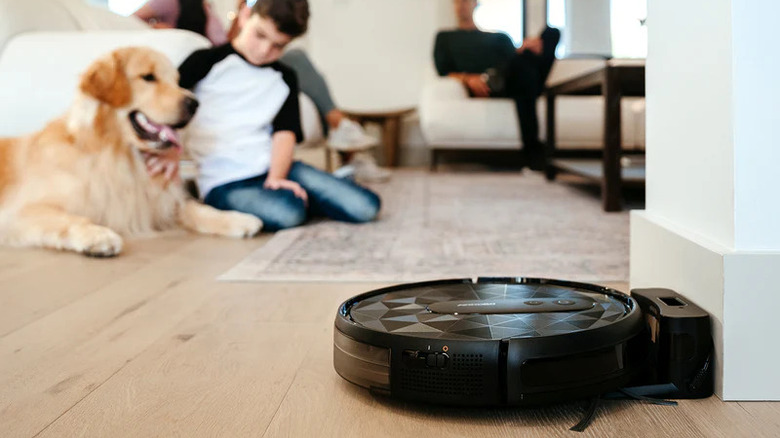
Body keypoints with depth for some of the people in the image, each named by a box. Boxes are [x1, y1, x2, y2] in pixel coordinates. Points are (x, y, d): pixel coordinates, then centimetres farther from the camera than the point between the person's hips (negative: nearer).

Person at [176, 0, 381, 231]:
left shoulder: (285, 79, 15)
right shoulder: (207, 62, 2)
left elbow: (284, 133, 5)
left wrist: (276, 178, -12)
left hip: (274, 169, 4)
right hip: (224, 182, -4)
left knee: (365, 205, -12)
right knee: (287, 212, -35)